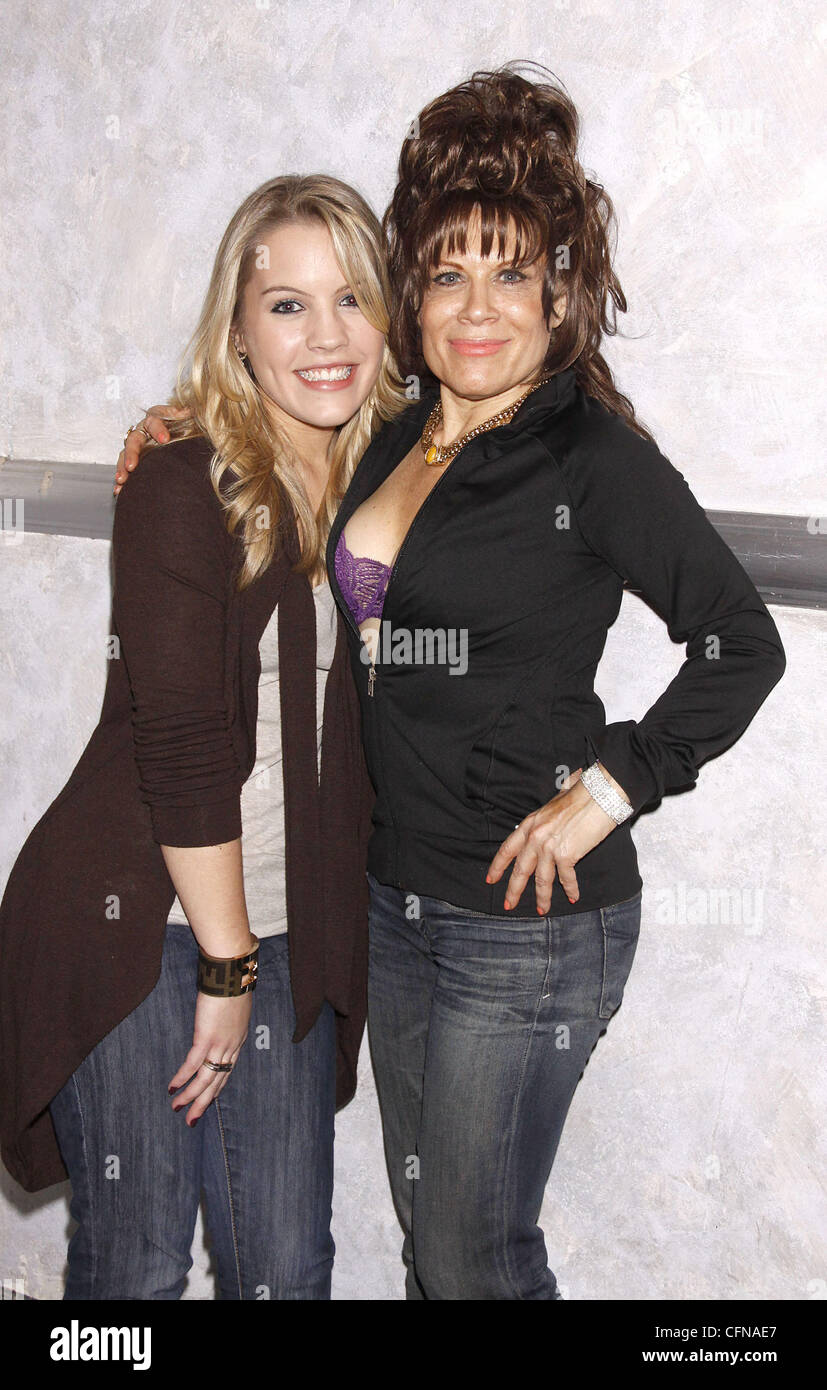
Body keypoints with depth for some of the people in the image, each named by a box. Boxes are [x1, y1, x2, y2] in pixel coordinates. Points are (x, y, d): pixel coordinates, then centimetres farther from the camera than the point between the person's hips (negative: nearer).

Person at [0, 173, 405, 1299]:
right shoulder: (183, 491, -13)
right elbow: (180, 748, -15)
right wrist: (227, 965, -11)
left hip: (286, 935, 5)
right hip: (135, 926, -5)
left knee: (288, 1266, 10)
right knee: (137, 1263, 6)